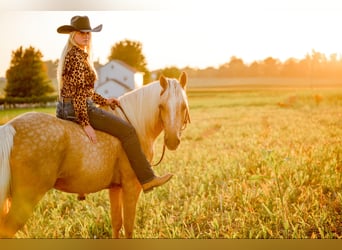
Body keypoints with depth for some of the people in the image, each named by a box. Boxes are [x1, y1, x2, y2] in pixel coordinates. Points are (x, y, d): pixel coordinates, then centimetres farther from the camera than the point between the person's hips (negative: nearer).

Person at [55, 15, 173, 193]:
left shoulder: (76, 55, 16)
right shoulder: (77, 57, -15)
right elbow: (78, 93, -22)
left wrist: (104, 101, 18)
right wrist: (85, 124, -24)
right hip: (78, 109, -11)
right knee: (127, 131, -9)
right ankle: (146, 179, -7)